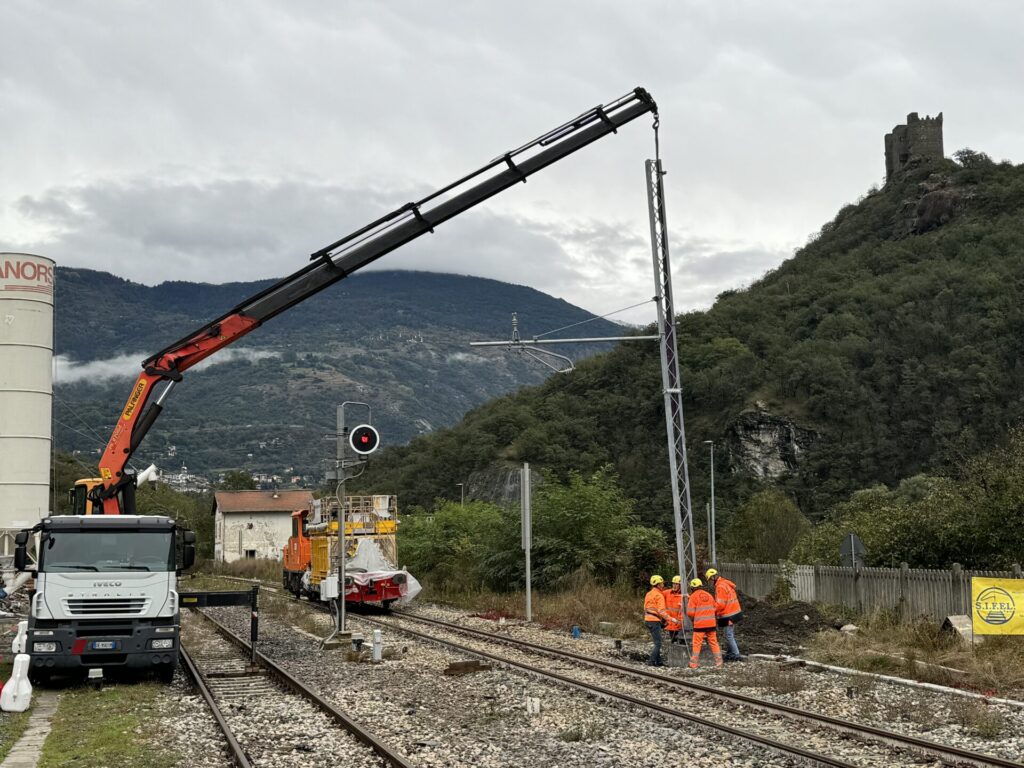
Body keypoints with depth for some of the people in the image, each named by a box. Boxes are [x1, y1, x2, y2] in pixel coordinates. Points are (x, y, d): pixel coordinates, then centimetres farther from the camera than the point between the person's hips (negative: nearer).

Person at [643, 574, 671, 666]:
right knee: (658, 643, -6)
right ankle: (651, 661, -11)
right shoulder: (659, 595, -12)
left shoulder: (648, 594, 15)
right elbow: (661, 611, -18)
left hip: (648, 620, 9)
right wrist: (670, 618, -14)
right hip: (655, 621, -9)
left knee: (657, 642, 15)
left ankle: (658, 661, 15)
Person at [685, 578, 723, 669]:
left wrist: (693, 619, 10)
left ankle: (694, 663, 2)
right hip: (711, 623, 4)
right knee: (713, 642, 11)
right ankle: (718, 661, 10)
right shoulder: (709, 595, 11)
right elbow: (714, 609, 15)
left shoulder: (693, 596, -5)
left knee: (697, 644, 2)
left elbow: (690, 612, -8)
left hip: (699, 624, -4)